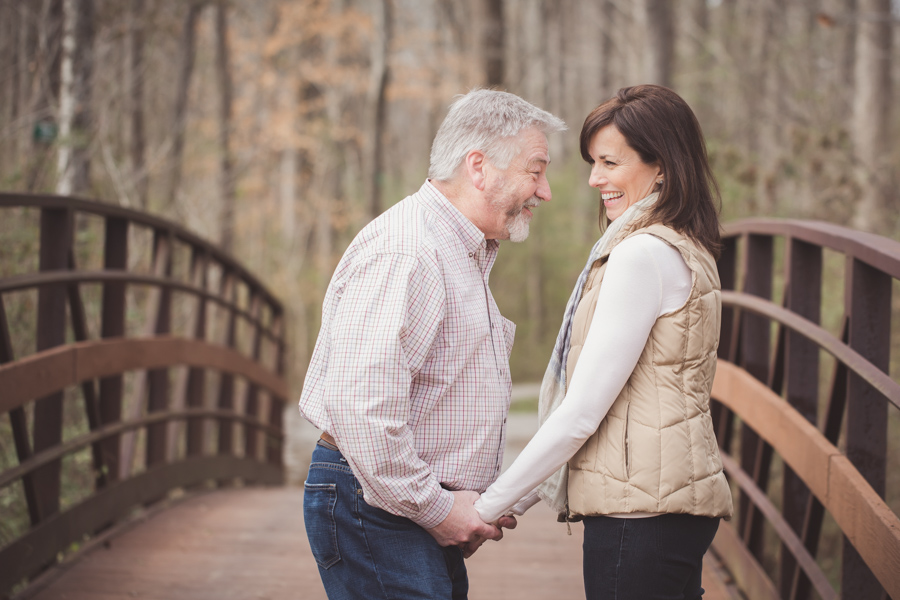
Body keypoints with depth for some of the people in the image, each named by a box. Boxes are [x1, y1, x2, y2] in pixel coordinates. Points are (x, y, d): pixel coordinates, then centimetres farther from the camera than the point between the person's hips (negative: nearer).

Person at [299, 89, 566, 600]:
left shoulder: (466, 255, 18)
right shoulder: (403, 250, -17)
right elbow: (359, 403, -27)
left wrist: (484, 498, 11)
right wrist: (436, 509, -18)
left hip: (430, 513, 10)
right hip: (375, 508, -10)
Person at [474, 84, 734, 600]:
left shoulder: (644, 254, -15)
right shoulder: (687, 251, 16)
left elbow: (582, 412, -16)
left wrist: (493, 505, -8)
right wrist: (527, 495, 15)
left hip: (641, 509, -10)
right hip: (675, 503, 10)